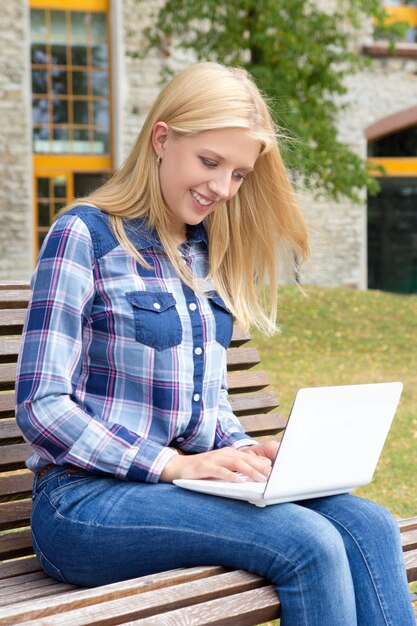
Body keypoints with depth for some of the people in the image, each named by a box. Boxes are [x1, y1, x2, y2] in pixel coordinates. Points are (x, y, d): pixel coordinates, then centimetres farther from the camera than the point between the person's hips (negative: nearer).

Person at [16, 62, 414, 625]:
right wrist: (175, 464, -19)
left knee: (369, 526, -17)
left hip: (192, 481, 7)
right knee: (308, 544, -26)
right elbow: (42, 408, -12)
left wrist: (245, 452, -1)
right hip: (86, 501, -6)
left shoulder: (205, 253, 14)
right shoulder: (85, 235, -7)